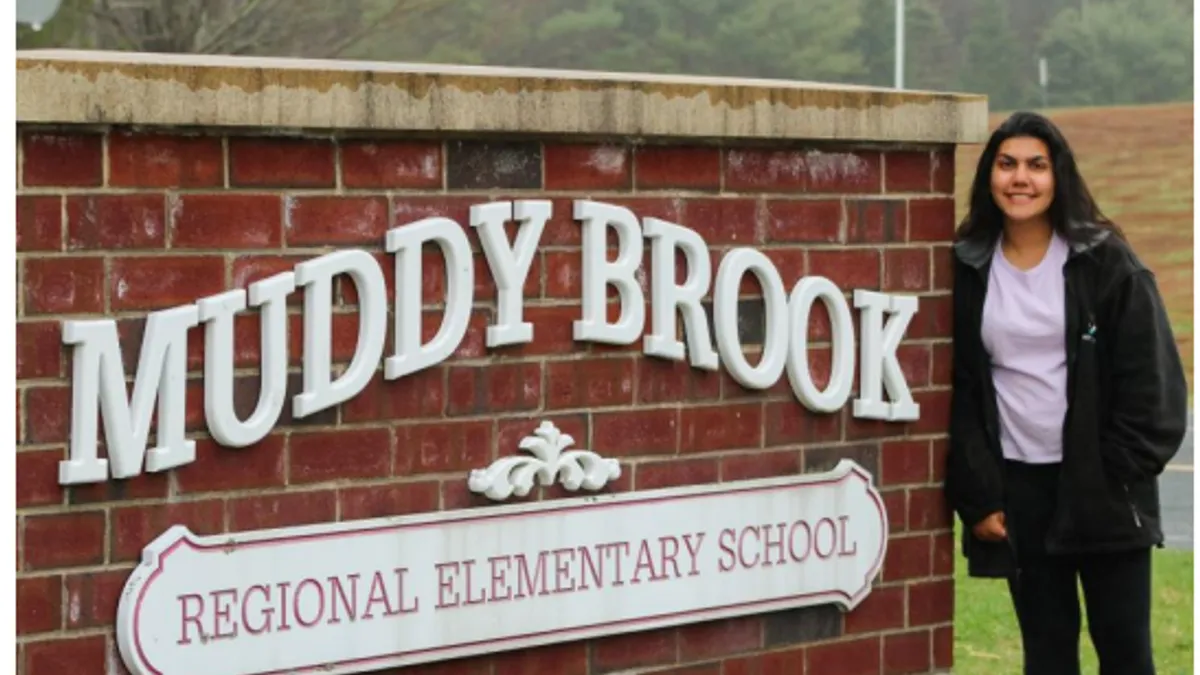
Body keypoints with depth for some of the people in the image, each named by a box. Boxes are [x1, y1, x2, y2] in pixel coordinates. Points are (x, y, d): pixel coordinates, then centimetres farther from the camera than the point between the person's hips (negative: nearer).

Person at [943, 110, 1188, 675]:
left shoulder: (1105, 262, -4)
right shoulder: (969, 270, 3)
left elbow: (1150, 382, -5)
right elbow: (958, 393, 3)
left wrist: (1117, 481, -9)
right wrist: (977, 496, -3)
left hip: (1102, 486, -2)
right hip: (1016, 483, 2)